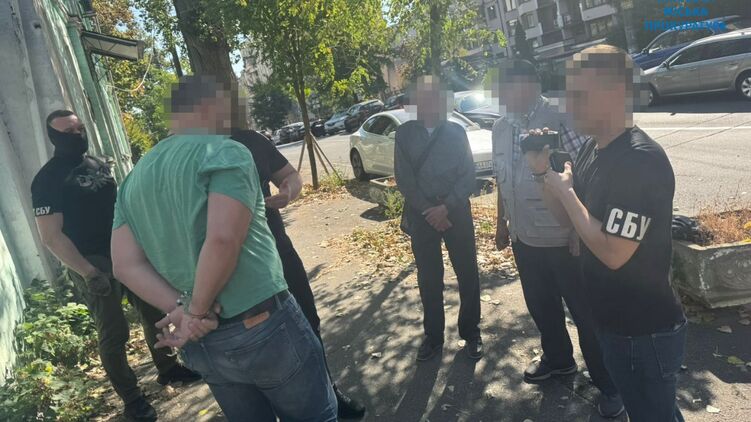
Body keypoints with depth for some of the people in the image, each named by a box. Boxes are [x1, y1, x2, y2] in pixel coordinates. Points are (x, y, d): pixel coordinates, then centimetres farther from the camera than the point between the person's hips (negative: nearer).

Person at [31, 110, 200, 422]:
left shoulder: (99, 164, 9)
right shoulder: (48, 180, -11)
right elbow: (51, 236, -16)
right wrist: (88, 273, -20)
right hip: (93, 266, -7)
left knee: (154, 313, 14)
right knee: (113, 334, 1)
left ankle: (167, 368, 33)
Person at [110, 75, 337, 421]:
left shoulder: (134, 179, 10)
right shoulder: (226, 153, -11)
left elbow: (126, 265, 1)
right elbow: (223, 240, -25)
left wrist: (180, 309, -8)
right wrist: (197, 311, -13)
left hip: (200, 345, 7)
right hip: (262, 327, -7)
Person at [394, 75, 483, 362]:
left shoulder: (456, 132, 3)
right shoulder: (404, 134, 2)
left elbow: (468, 176, -1)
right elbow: (404, 178, -3)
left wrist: (446, 207, -13)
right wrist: (429, 211, -10)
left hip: (456, 211, 0)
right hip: (421, 214, 0)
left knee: (468, 274, 5)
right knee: (428, 278, 9)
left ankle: (471, 333, 24)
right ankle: (433, 335, 26)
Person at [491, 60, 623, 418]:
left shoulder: (561, 121, -16)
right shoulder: (501, 128, 6)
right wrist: (502, 223, 18)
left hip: (564, 239, -6)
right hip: (524, 238, 7)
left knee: (585, 313, 7)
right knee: (540, 306, 21)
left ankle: (608, 384, 28)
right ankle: (558, 359, 46)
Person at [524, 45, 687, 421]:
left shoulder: (641, 159, -26)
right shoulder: (593, 148, 2)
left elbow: (612, 253, -30)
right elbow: (571, 220, 8)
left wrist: (565, 190, -20)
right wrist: (544, 174, -7)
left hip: (646, 331, -9)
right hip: (614, 321, 9)